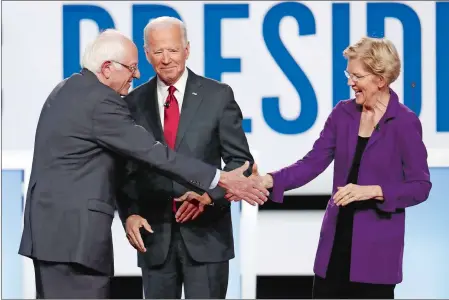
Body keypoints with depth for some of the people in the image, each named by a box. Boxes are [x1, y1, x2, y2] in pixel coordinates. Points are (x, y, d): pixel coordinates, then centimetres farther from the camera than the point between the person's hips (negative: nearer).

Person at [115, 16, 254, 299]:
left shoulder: (217, 96, 0)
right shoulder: (135, 102, 6)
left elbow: (240, 159, 1)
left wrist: (209, 194, -15)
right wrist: (130, 213, -7)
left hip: (205, 233, -2)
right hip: (155, 235, 2)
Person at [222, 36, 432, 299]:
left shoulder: (405, 123, -9)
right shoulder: (343, 113, 5)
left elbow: (420, 186, -9)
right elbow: (312, 163, 2)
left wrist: (372, 191, -20)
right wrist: (268, 181, -12)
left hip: (377, 246, -5)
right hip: (336, 241, 5)